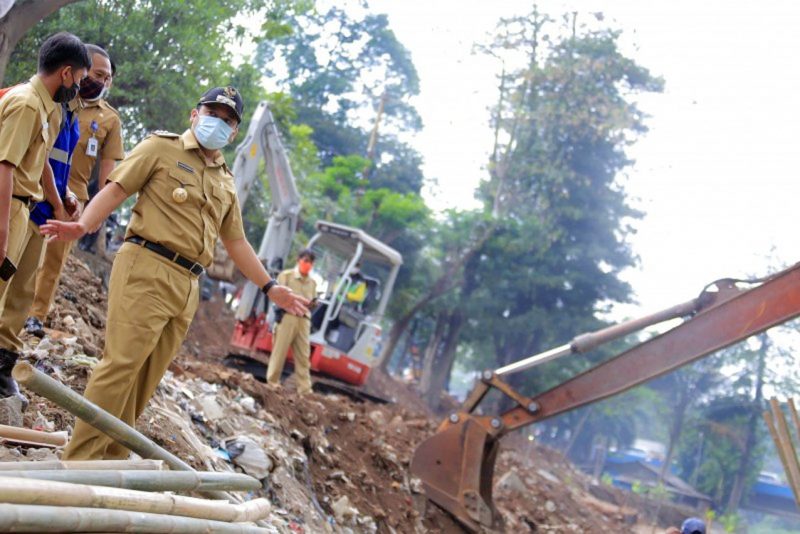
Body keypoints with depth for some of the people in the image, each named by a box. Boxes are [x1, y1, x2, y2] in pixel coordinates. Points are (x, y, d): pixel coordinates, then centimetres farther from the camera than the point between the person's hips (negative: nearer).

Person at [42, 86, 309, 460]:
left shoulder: (226, 183, 24)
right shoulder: (161, 148, 6)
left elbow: (236, 242, 29)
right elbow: (116, 190, -3)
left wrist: (270, 288, 26)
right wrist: (82, 225, -21)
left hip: (187, 288, 7)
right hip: (146, 269, -6)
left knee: (144, 380, 6)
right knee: (121, 364, -14)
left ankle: (110, 460, 13)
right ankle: (78, 463, -11)